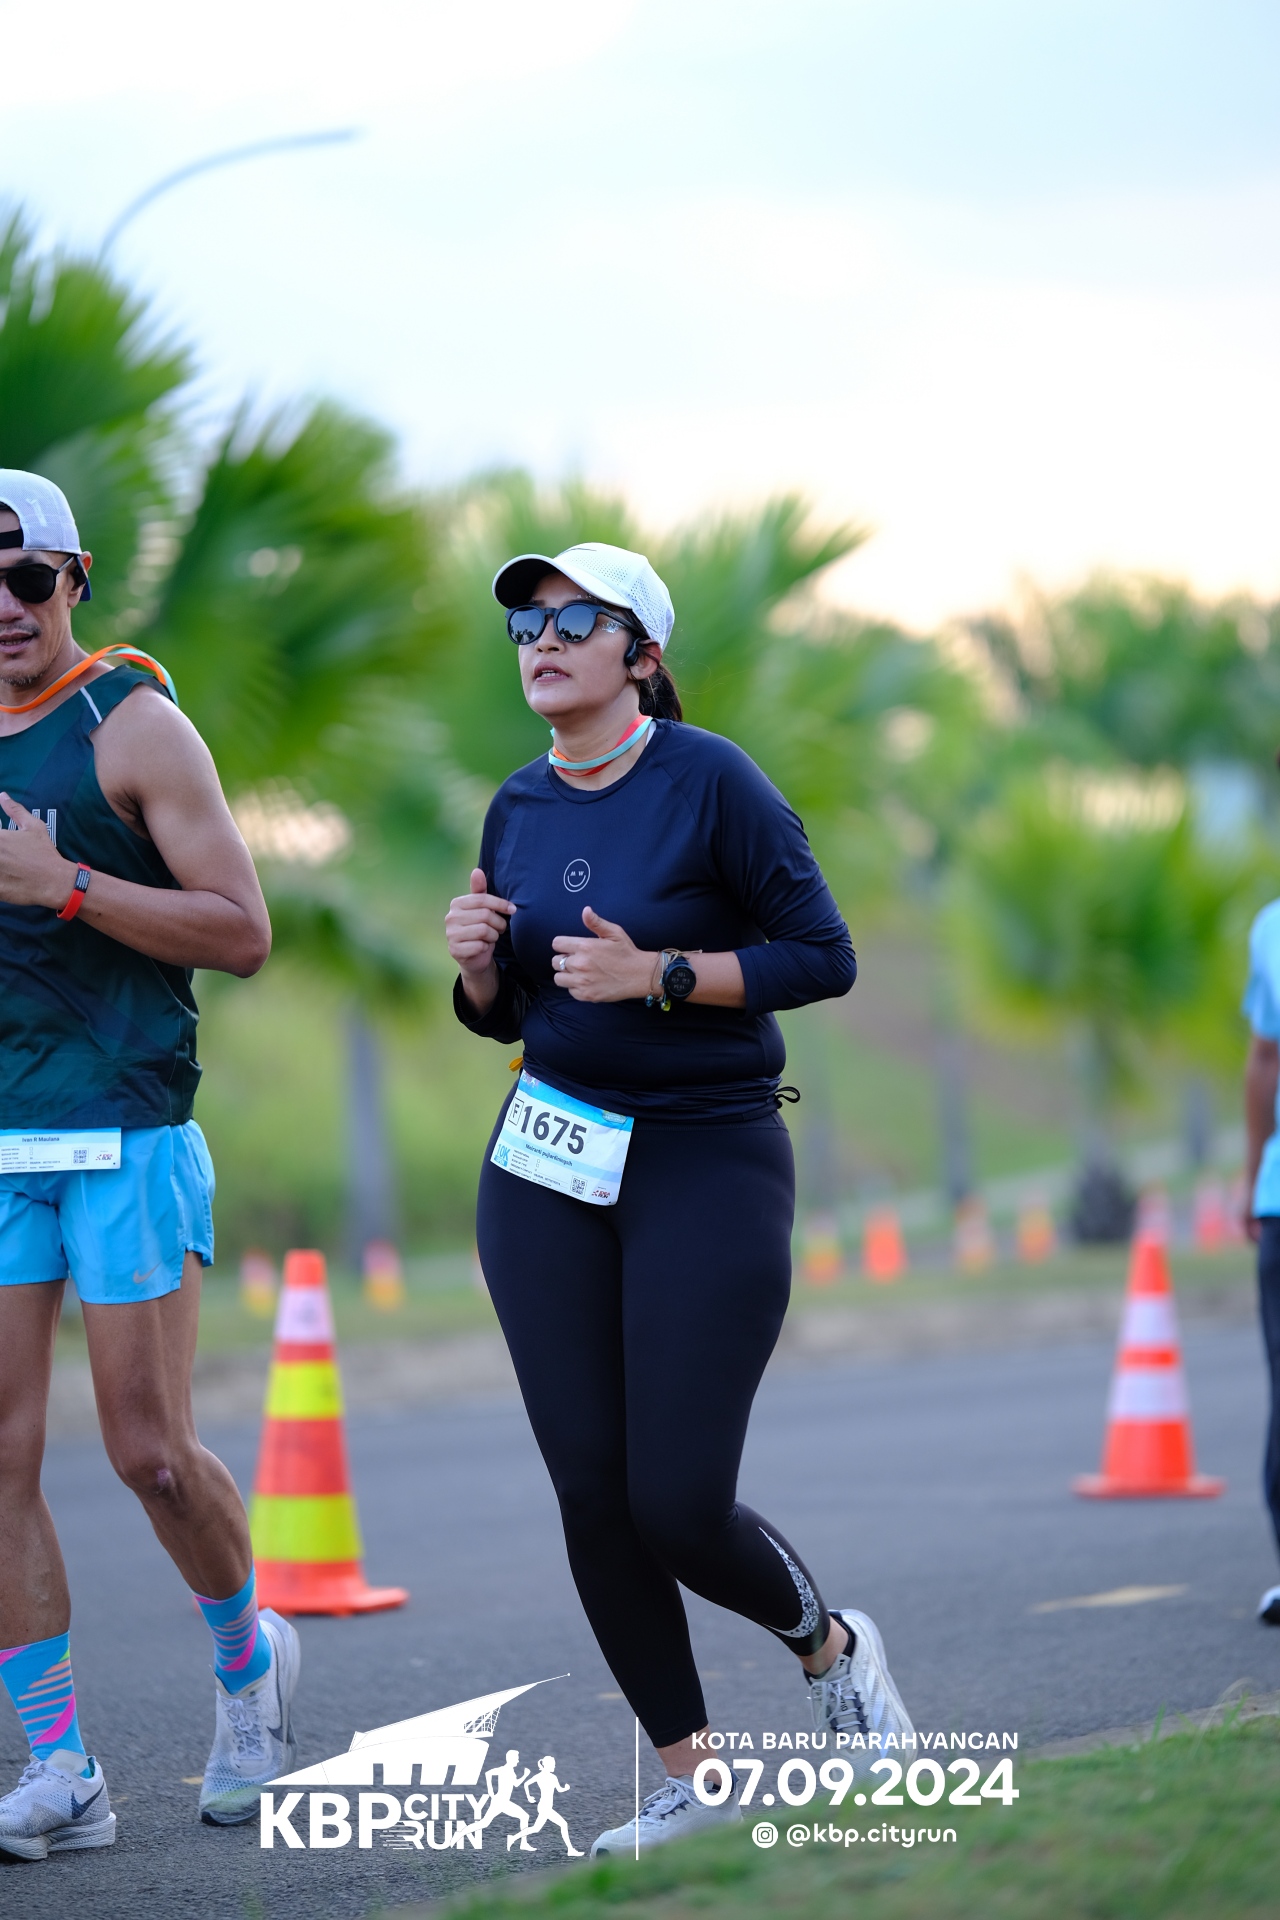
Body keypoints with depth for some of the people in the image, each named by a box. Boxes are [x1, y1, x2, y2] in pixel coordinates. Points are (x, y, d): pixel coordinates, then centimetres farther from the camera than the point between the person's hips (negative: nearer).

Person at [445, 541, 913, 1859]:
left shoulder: (711, 781, -9)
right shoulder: (520, 809, 8)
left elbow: (823, 957, -10)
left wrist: (656, 973, -19)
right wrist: (476, 960, -4)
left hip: (709, 1165, -5)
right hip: (546, 1172, 5)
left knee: (678, 1507, -9)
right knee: (591, 1496, 0)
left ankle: (829, 1647, 22)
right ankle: (687, 1775, 14)